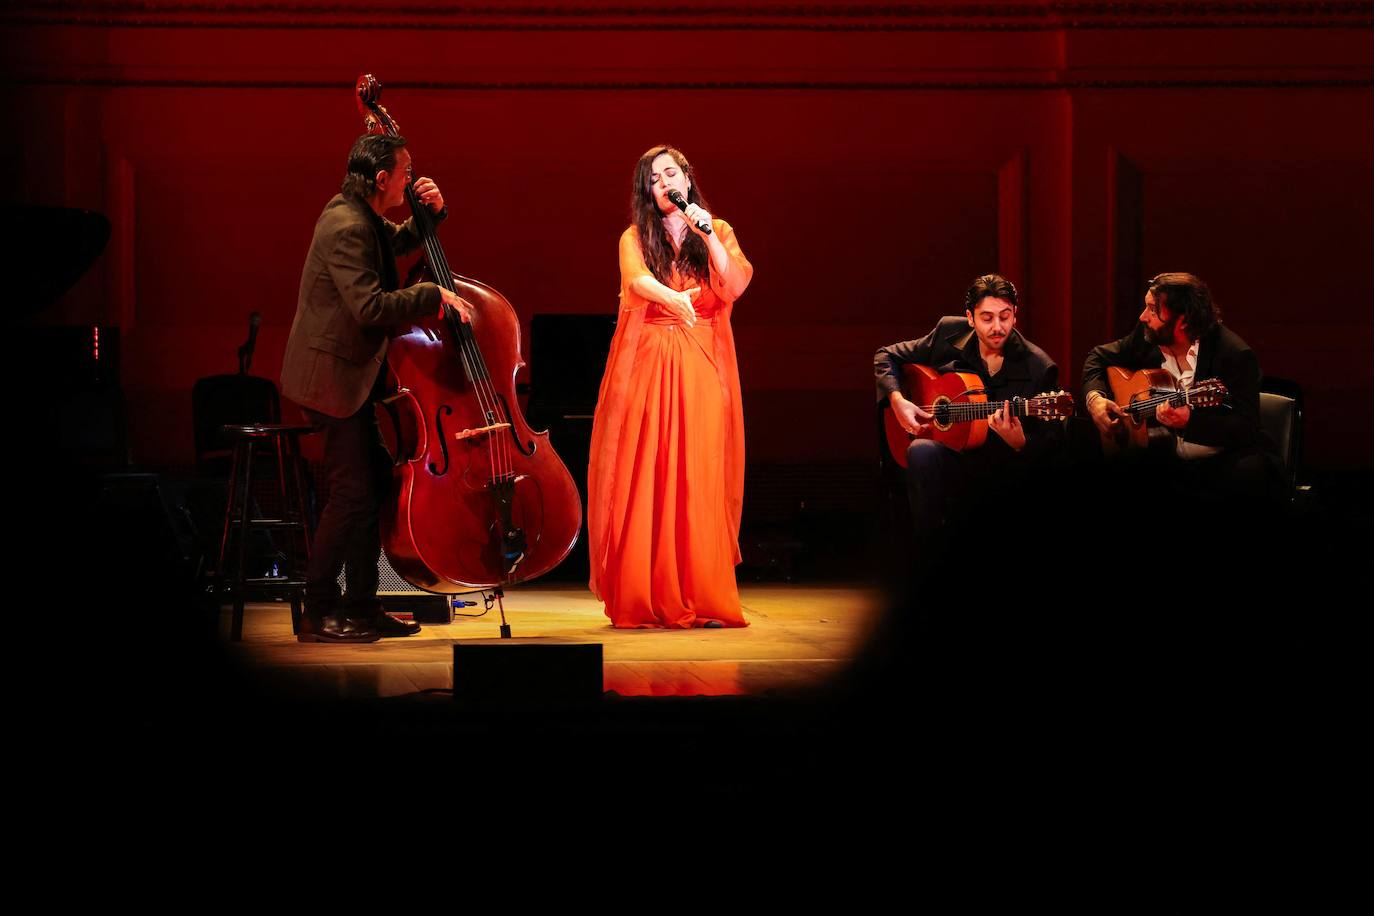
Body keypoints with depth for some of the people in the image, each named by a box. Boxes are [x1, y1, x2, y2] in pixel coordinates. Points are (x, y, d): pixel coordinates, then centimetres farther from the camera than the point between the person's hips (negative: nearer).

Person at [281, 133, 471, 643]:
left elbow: (400, 241, 31)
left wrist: (432, 210, 12)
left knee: (376, 485, 12)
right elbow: (370, 306, -30)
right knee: (352, 493, -8)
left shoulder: (360, 218, 10)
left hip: (350, 375, 11)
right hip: (333, 376, -11)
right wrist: (434, 295, -22)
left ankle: (360, 606, 18)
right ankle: (318, 614, -1)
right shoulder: (347, 228, -21)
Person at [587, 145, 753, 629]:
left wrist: (708, 236, -16)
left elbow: (736, 285, -6)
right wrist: (673, 298, -36)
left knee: (699, 480, -6)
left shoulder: (718, 231, 11)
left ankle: (703, 599, -6)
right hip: (648, 367, 0)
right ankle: (642, 600, -3)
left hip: (702, 368, 0)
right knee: (644, 479, -5)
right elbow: (638, 279, -16)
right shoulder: (636, 238, 7)